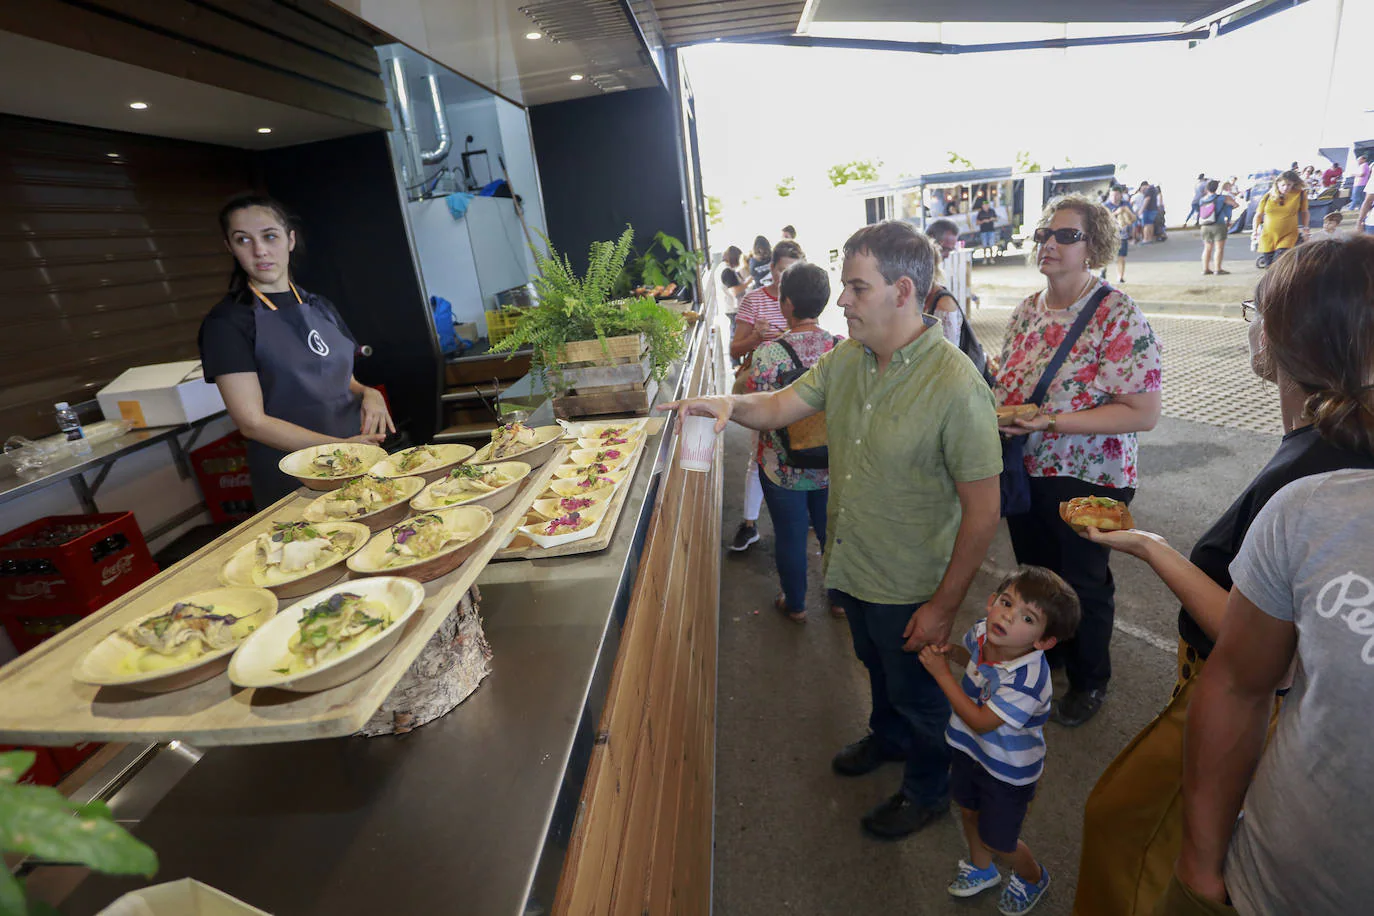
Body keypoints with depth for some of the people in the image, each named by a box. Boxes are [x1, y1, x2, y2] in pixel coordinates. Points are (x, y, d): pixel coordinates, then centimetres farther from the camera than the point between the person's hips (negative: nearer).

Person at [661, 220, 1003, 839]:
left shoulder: (956, 387, -28)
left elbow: (982, 511, -24)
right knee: (877, 667, 31)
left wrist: (945, 606, -18)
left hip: (910, 589, -6)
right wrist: (731, 405, -19)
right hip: (851, 568, 6)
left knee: (918, 692, 20)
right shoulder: (846, 359, -6)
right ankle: (887, 737, 61)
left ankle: (928, 791, 49)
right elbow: (781, 405, 3)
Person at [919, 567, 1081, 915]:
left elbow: (981, 722, -31)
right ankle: (981, 870, 58)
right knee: (969, 811, 28)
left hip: (1008, 769, -6)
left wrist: (941, 672, -31)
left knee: (996, 840, 16)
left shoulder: (1027, 681, -40)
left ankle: (1033, 879, 51)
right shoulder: (982, 632, -20)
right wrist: (951, 652, -16)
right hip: (970, 748, 6)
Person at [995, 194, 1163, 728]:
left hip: (1085, 481, -6)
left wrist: (1050, 421, -29)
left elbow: (1143, 413, -22)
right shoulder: (1027, 310, 2)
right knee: (1035, 572, 22)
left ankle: (1089, 681, 39)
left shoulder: (1119, 316, -18)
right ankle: (1046, 652, 49)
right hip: (1024, 472, 6)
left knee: (1083, 583, 14)